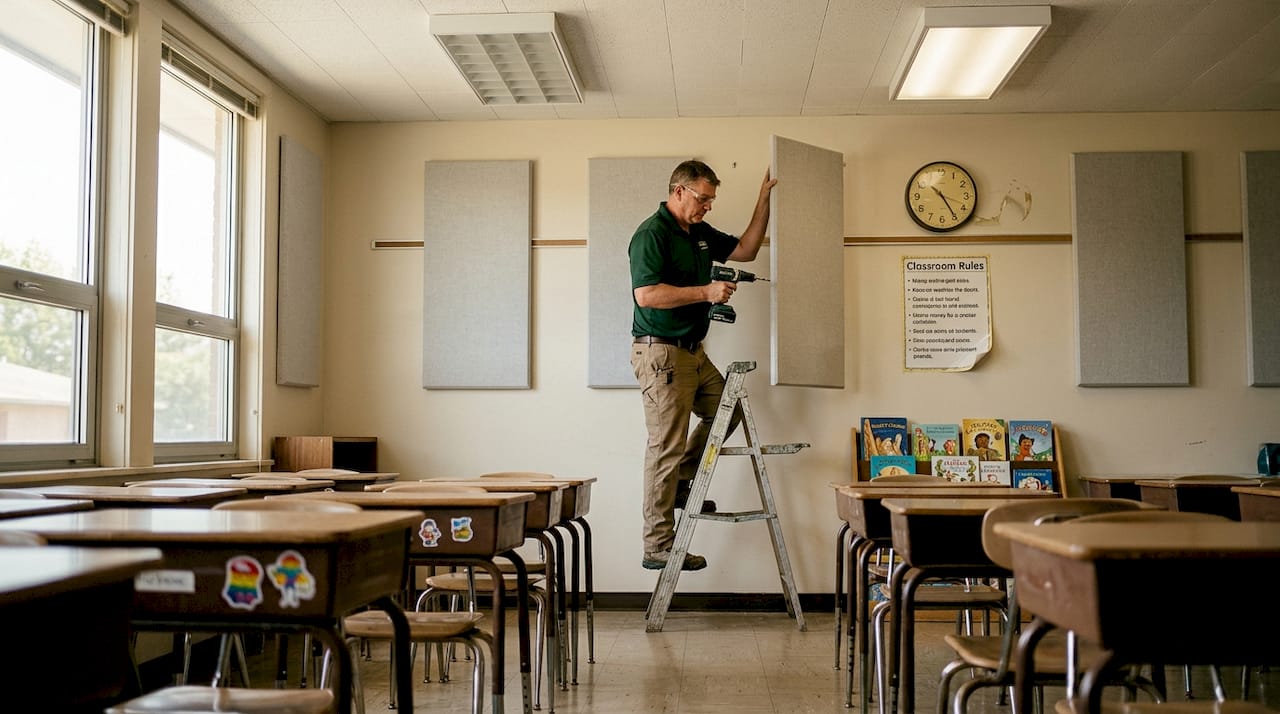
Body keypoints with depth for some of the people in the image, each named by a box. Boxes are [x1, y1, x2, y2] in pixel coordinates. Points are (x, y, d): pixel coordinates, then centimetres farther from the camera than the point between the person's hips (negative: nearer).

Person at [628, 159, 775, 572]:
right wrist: (706, 292, -22)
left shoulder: (700, 233, 14)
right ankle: (658, 547, 0)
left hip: (692, 351, 10)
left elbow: (745, 250, 20)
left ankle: (680, 484, 26)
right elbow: (646, 294, -25)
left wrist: (764, 200, 12)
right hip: (661, 352, -10)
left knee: (725, 410, 19)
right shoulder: (651, 235, -14)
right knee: (666, 447, -7)